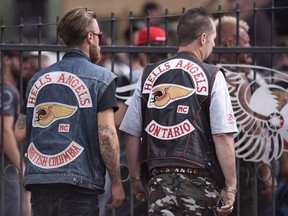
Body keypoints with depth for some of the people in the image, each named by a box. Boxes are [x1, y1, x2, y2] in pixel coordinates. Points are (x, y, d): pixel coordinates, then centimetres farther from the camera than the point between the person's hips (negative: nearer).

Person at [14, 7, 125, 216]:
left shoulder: (38, 79, 14)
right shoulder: (101, 79, -2)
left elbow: (20, 133, 12)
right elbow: (106, 135, -10)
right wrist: (117, 183, -2)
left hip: (38, 182, 5)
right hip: (78, 181, -5)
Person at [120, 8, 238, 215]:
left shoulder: (149, 76, 9)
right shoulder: (212, 77, -2)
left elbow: (132, 134, 10)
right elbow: (223, 137, -8)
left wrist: (135, 177, 21)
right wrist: (230, 186, -4)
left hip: (158, 177, 3)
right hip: (198, 179, -3)